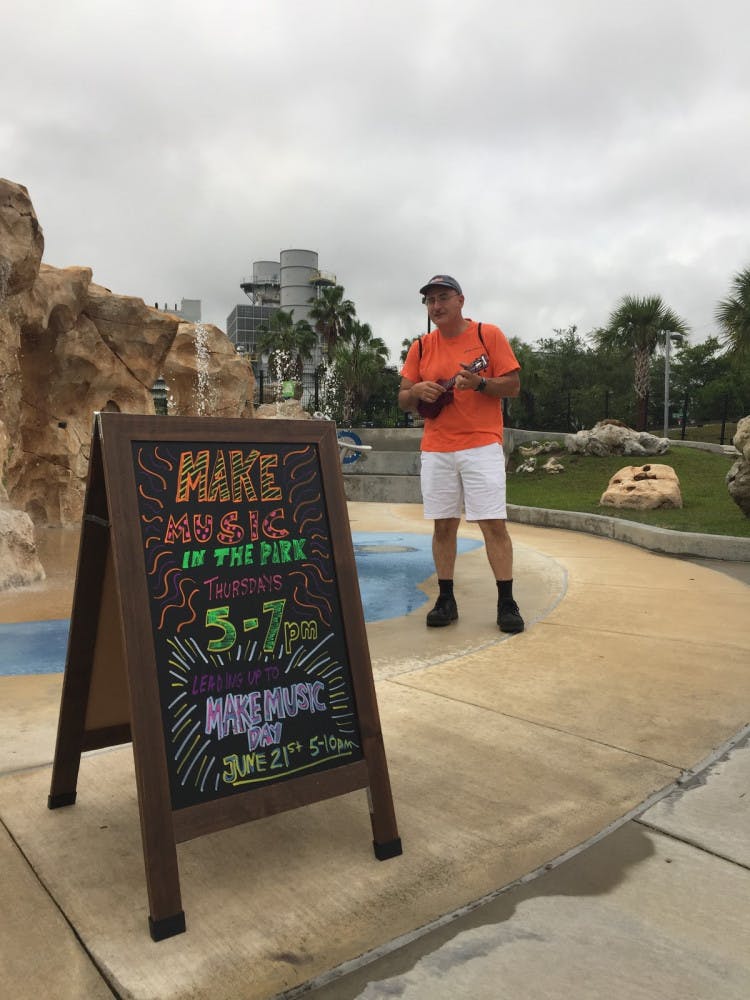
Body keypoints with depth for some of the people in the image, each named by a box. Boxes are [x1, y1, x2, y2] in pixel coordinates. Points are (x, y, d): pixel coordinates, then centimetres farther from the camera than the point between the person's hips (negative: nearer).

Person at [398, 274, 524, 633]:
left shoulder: (489, 334, 1)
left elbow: (513, 385, -1)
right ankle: (445, 600, 15)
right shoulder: (421, 347, 11)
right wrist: (417, 391, -10)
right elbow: (402, 401, 12)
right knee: (443, 525, 6)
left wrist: (479, 383, -19)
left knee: (494, 523, -7)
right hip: (435, 449, 4)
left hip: (482, 445, -3)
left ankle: (506, 603, 2)